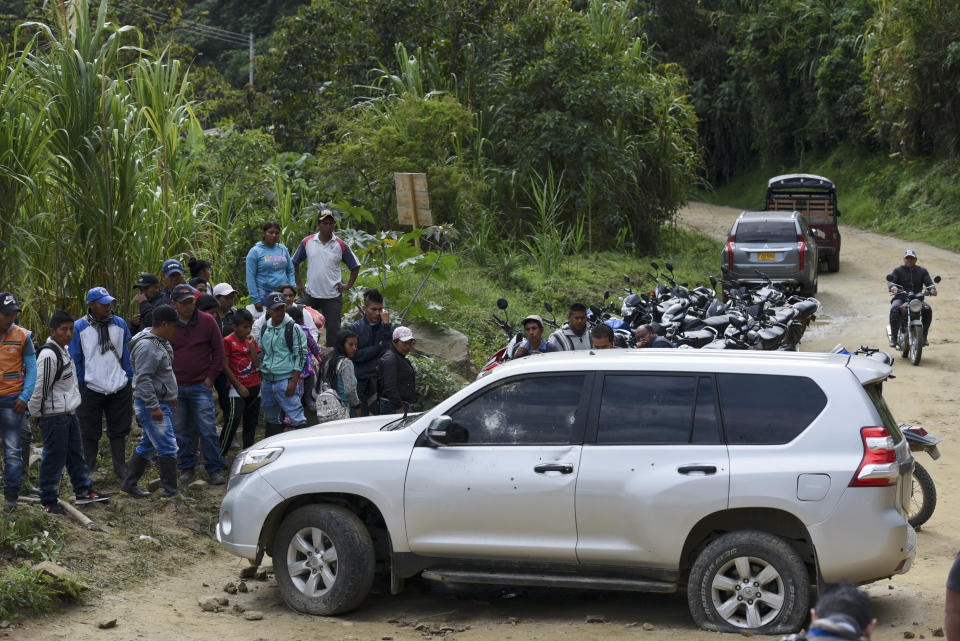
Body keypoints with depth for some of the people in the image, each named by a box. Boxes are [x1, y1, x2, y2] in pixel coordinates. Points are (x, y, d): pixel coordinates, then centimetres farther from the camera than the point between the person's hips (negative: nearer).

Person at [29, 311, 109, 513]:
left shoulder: (65, 350, 11)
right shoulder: (48, 355, -21)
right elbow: (39, 388, -18)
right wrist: (36, 413, -10)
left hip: (69, 412, 10)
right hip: (54, 416, -10)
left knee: (75, 453, 19)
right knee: (54, 458, -2)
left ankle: (84, 491, 31)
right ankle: (48, 500, 8)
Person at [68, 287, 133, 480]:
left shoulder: (120, 324, 4)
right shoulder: (79, 328, -5)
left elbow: (128, 355, 10)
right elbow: (74, 360, 0)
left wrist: (130, 383, 8)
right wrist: (78, 387, -1)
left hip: (119, 388, 2)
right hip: (91, 389, -2)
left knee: (119, 430, 10)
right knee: (90, 432, 6)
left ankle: (120, 466, 21)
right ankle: (91, 468, 19)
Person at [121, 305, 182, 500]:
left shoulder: (161, 341, 13)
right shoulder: (146, 346, -20)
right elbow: (143, 379, -24)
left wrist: (172, 396, 26)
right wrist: (153, 406, -25)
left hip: (163, 403, 10)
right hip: (152, 405, -10)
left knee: (147, 445, 15)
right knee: (167, 447, -8)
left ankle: (129, 485, 22)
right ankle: (171, 490, -3)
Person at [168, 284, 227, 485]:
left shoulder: (207, 321, 0)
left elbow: (218, 350, 5)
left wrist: (210, 377, -1)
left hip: (201, 386, -2)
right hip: (175, 388, 2)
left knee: (207, 429, -5)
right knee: (181, 431, 7)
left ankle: (215, 470, 3)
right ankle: (187, 468, 19)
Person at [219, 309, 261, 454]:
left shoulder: (251, 340, 10)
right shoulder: (228, 341, -6)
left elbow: (257, 364, 1)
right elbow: (225, 367, -8)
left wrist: (251, 344, -7)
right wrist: (239, 386, -9)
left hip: (254, 386, 6)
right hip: (238, 386, -6)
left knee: (251, 421, 8)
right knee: (233, 418, -17)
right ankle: (220, 454, -12)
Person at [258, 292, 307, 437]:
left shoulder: (293, 328, -7)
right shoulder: (265, 328, 11)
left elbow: (301, 355, -9)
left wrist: (293, 382, -14)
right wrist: (260, 378, 16)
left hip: (285, 379, -7)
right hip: (267, 379, 7)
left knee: (296, 417, -11)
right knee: (271, 418, 15)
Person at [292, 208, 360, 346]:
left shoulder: (340, 245, -1)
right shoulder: (307, 242, 2)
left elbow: (355, 266, 9)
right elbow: (295, 262, 13)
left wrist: (348, 285, 0)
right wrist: (299, 283, 6)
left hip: (333, 296, -1)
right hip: (310, 294, 1)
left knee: (333, 330, 2)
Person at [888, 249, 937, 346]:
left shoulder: (922, 271, 16)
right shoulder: (898, 270, 10)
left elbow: (929, 282, 2)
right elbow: (890, 280, -6)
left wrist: (932, 289, -23)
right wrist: (892, 287, -32)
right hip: (901, 298, -2)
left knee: (928, 309, -29)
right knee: (894, 309, -35)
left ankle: (924, 336, -11)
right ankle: (893, 336, -23)